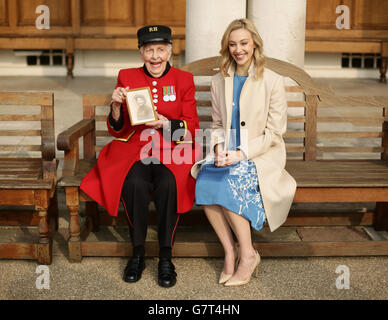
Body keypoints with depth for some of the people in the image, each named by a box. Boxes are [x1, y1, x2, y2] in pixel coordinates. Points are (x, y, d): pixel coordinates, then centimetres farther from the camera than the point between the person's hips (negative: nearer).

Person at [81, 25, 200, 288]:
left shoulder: (184, 80, 6)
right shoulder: (127, 77, 8)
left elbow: (192, 129, 3)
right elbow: (117, 131, 8)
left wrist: (166, 123, -16)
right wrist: (117, 106, -13)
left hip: (173, 152, 0)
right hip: (134, 150, 1)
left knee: (169, 184, -33)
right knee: (135, 184, -31)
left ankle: (166, 258, -17)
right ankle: (138, 254, -12)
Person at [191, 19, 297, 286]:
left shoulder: (273, 81, -4)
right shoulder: (219, 81, 11)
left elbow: (274, 131, -7)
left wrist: (241, 153, -17)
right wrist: (219, 147, -6)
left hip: (261, 155, -4)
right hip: (228, 153, 4)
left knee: (228, 183, -31)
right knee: (204, 182, -27)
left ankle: (248, 254, -14)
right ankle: (230, 250, -13)